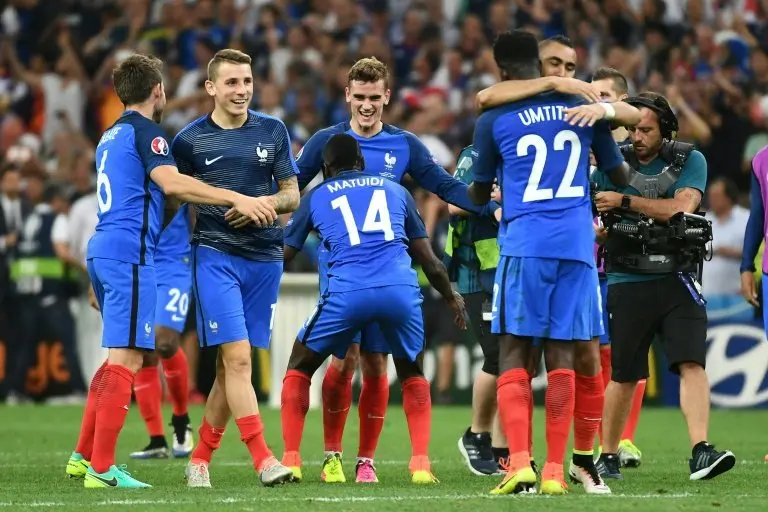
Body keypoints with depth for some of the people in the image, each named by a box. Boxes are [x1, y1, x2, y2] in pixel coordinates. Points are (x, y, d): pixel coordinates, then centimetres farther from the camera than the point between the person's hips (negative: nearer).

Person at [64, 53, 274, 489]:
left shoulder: (111, 137, 22)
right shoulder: (145, 131, -7)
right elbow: (171, 183, -23)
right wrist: (235, 199, -27)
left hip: (102, 251, 10)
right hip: (129, 253, -10)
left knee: (119, 357, 17)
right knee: (127, 359, -10)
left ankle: (84, 456, 19)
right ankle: (101, 468, -14)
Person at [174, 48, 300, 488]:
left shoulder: (273, 131, 8)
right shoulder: (190, 140, 1)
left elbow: (293, 195, 9)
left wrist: (266, 203, -11)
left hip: (265, 258, 3)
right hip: (215, 255, -3)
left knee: (232, 365, 5)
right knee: (237, 357, -15)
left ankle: (200, 459, 16)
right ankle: (264, 459, -16)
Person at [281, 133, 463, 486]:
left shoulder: (316, 197, 21)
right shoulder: (395, 191, 25)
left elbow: (284, 254, 29)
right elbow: (429, 260, 28)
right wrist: (451, 298, 45)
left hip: (347, 293, -2)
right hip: (401, 289, 2)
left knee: (299, 368, 22)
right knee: (412, 375, 27)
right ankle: (421, 463, 11)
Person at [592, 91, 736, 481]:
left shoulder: (688, 161, -1)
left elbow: (681, 208, -16)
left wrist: (624, 202, -13)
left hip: (677, 280, -1)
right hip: (628, 283, 1)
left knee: (692, 363, -14)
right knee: (623, 375, 6)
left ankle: (700, 451, -20)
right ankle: (608, 456, 20)